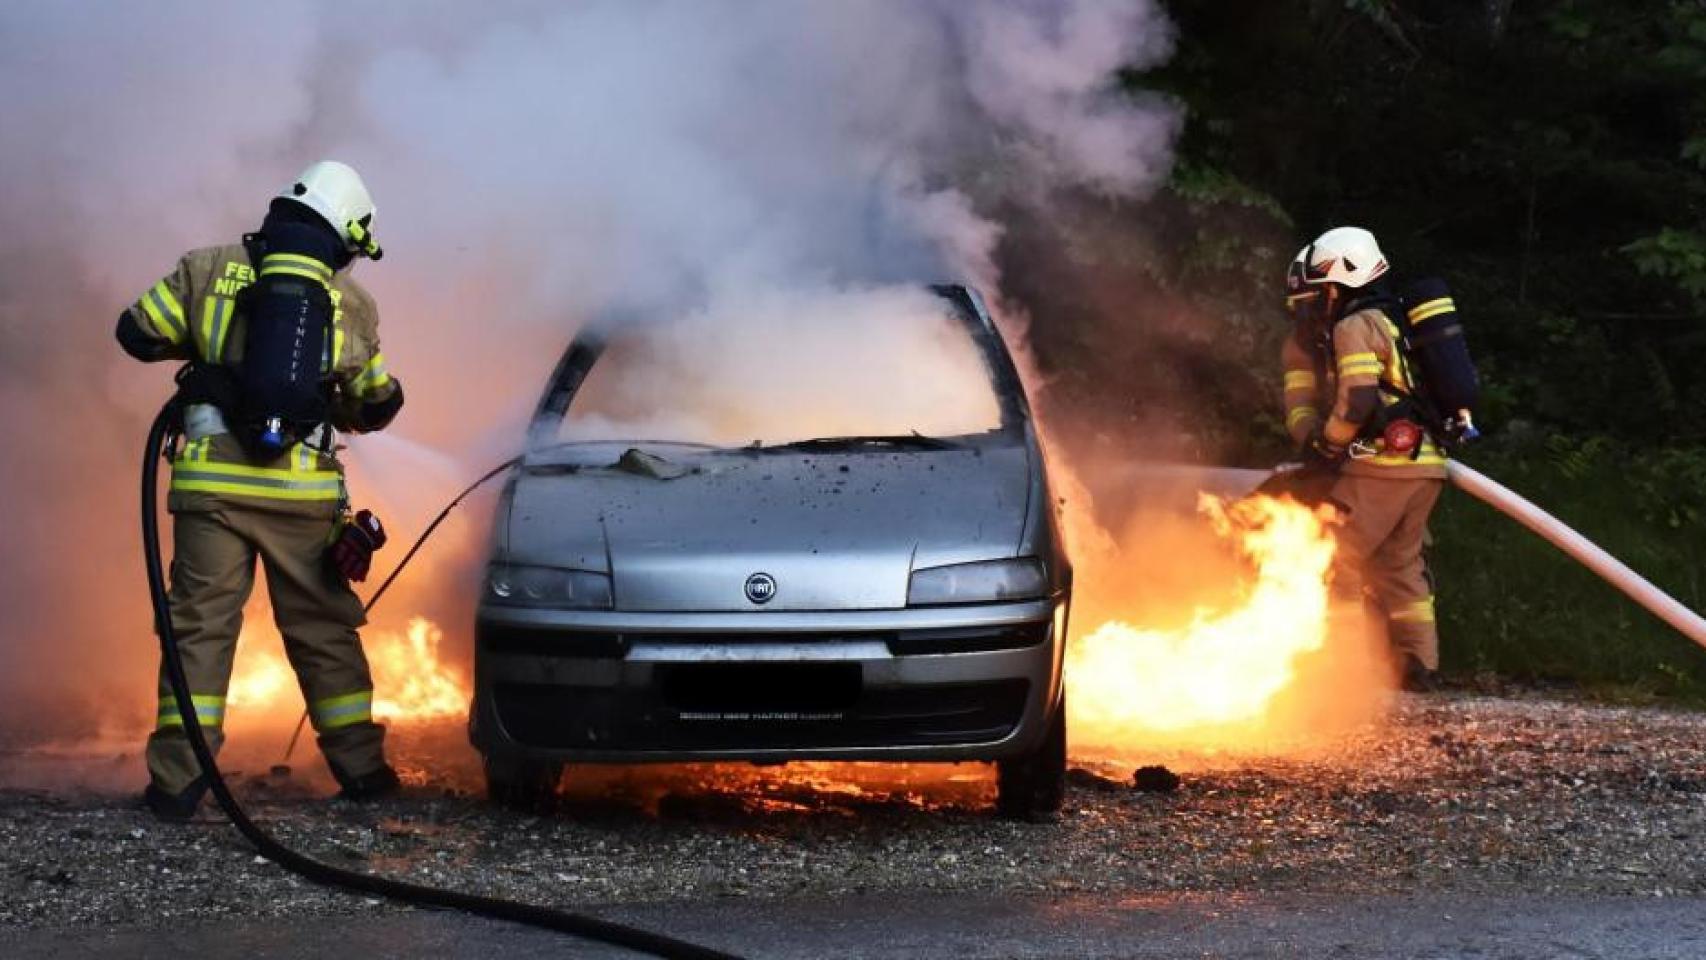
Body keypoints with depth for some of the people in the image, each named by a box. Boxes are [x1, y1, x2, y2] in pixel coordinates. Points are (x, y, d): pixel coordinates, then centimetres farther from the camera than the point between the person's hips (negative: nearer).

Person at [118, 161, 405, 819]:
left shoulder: (208, 270, 5)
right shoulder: (350, 302, 8)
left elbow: (137, 333, 4)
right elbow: (376, 404, 16)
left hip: (212, 481, 0)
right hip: (303, 491, 0)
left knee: (201, 624, 3)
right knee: (322, 629, 12)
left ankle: (177, 779, -2)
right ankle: (361, 767, 16)